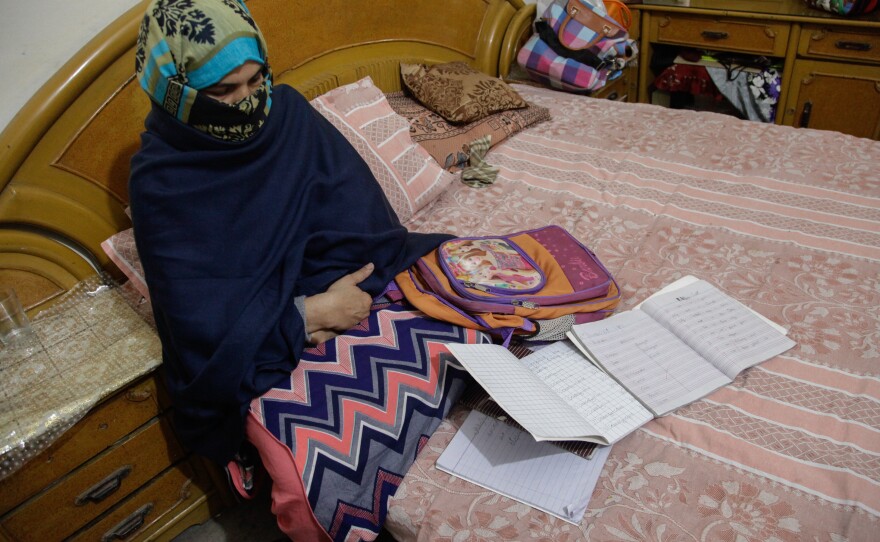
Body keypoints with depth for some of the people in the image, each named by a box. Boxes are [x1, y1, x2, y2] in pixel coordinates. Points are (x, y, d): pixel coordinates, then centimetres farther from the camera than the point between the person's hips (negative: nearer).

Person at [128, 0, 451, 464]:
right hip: (258, 342, -3)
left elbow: (356, 205, -5)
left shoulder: (287, 112, 0)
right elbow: (199, 316, -12)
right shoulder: (158, 182, -10)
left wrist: (332, 299, -20)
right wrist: (309, 315, -21)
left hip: (343, 285, 4)